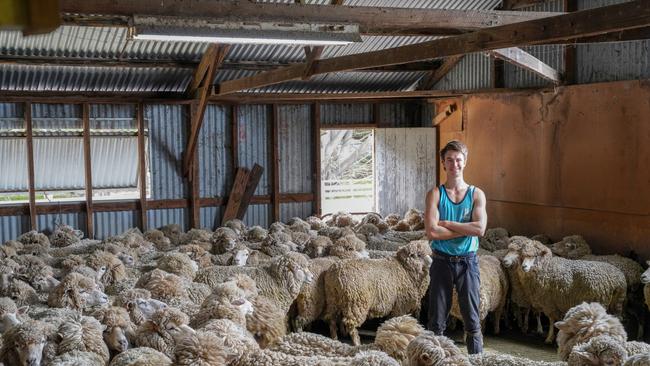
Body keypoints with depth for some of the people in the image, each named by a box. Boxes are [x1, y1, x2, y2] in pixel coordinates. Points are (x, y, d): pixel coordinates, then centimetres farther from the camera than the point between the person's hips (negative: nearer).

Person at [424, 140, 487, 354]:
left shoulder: (476, 194, 1)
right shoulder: (435, 194, -2)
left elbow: (480, 229, -14)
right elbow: (432, 232, -15)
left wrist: (446, 224, -14)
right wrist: (466, 229, -13)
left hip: (468, 262, 1)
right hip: (442, 262, 0)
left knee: (472, 320, 7)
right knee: (437, 321, 7)